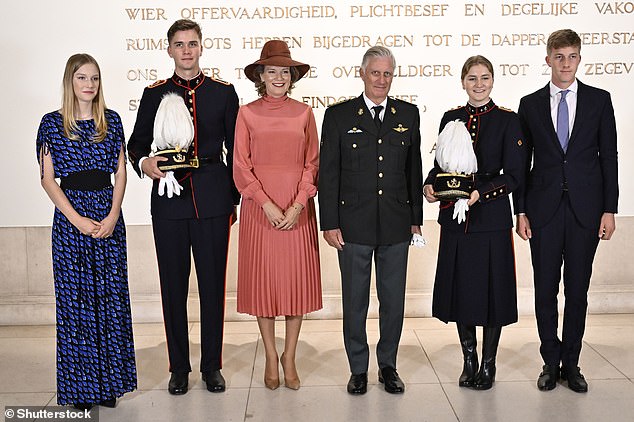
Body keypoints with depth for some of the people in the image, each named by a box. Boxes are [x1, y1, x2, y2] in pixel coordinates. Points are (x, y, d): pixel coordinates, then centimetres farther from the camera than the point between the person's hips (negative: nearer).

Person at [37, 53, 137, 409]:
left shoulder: (112, 120, 7)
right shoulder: (52, 123, 1)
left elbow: (121, 172, 6)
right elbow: (48, 179, -2)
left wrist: (113, 215, -8)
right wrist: (78, 219, -12)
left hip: (109, 216, 2)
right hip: (71, 215, -2)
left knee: (111, 295, 5)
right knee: (75, 297, 3)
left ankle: (109, 381, 18)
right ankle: (80, 386, 15)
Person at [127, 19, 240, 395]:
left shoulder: (224, 92, 7)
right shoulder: (155, 94, 9)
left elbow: (234, 151, 8)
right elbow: (136, 144, 12)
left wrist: (234, 199, 5)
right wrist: (143, 162, -12)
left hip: (212, 199, -1)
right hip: (170, 198, 1)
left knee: (213, 283, 5)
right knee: (173, 285, 7)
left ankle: (212, 366, 18)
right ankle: (179, 368, 20)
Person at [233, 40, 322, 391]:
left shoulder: (303, 113, 6)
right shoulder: (247, 114, 2)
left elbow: (312, 163, 3)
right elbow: (241, 167, -2)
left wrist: (297, 206, -9)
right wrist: (268, 205, -12)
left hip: (298, 207, 1)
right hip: (258, 207, -1)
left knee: (298, 279, 4)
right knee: (263, 279, 4)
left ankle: (289, 356, 19)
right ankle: (271, 357, 18)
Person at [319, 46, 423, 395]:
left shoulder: (408, 114, 8)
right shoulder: (339, 115, 0)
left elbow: (414, 168, 11)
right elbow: (327, 173, -1)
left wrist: (416, 218, 8)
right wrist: (329, 223, -6)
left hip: (396, 225, 2)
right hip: (353, 225, -2)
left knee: (393, 300, 10)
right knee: (355, 301, 8)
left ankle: (388, 365, 27)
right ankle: (358, 369, 24)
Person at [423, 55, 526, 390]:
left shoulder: (507, 120, -3)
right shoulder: (451, 118, 8)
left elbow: (514, 175, -7)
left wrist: (480, 193, -19)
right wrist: (429, 186, -7)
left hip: (492, 218, -3)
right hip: (455, 219, 3)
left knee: (491, 287, 4)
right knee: (460, 287, 9)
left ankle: (488, 363, 21)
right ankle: (469, 361, 26)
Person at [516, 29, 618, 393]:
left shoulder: (599, 100, 5)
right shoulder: (531, 104, 6)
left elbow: (609, 156, 3)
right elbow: (522, 162, 6)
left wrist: (609, 209, -3)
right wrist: (521, 211, 0)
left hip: (585, 208, 0)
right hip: (544, 209, 0)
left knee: (578, 290, 7)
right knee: (545, 290, 5)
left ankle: (571, 363, 21)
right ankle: (551, 362, 20)